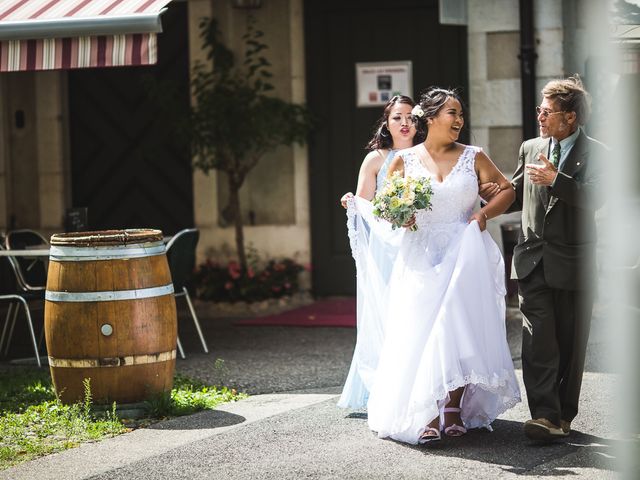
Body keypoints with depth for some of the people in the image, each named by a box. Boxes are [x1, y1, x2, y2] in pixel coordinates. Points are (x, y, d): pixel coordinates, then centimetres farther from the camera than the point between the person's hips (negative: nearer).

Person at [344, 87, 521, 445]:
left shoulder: (473, 158, 6)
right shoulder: (404, 161, 5)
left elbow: (507, 190, 13)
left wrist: (484, 214, -4)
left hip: (462, 254, 0)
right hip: (420, 258, 0)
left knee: (458, 327, -10)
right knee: (418, 332, -8)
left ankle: (454, 409, -2)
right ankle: (426, 414, -7)